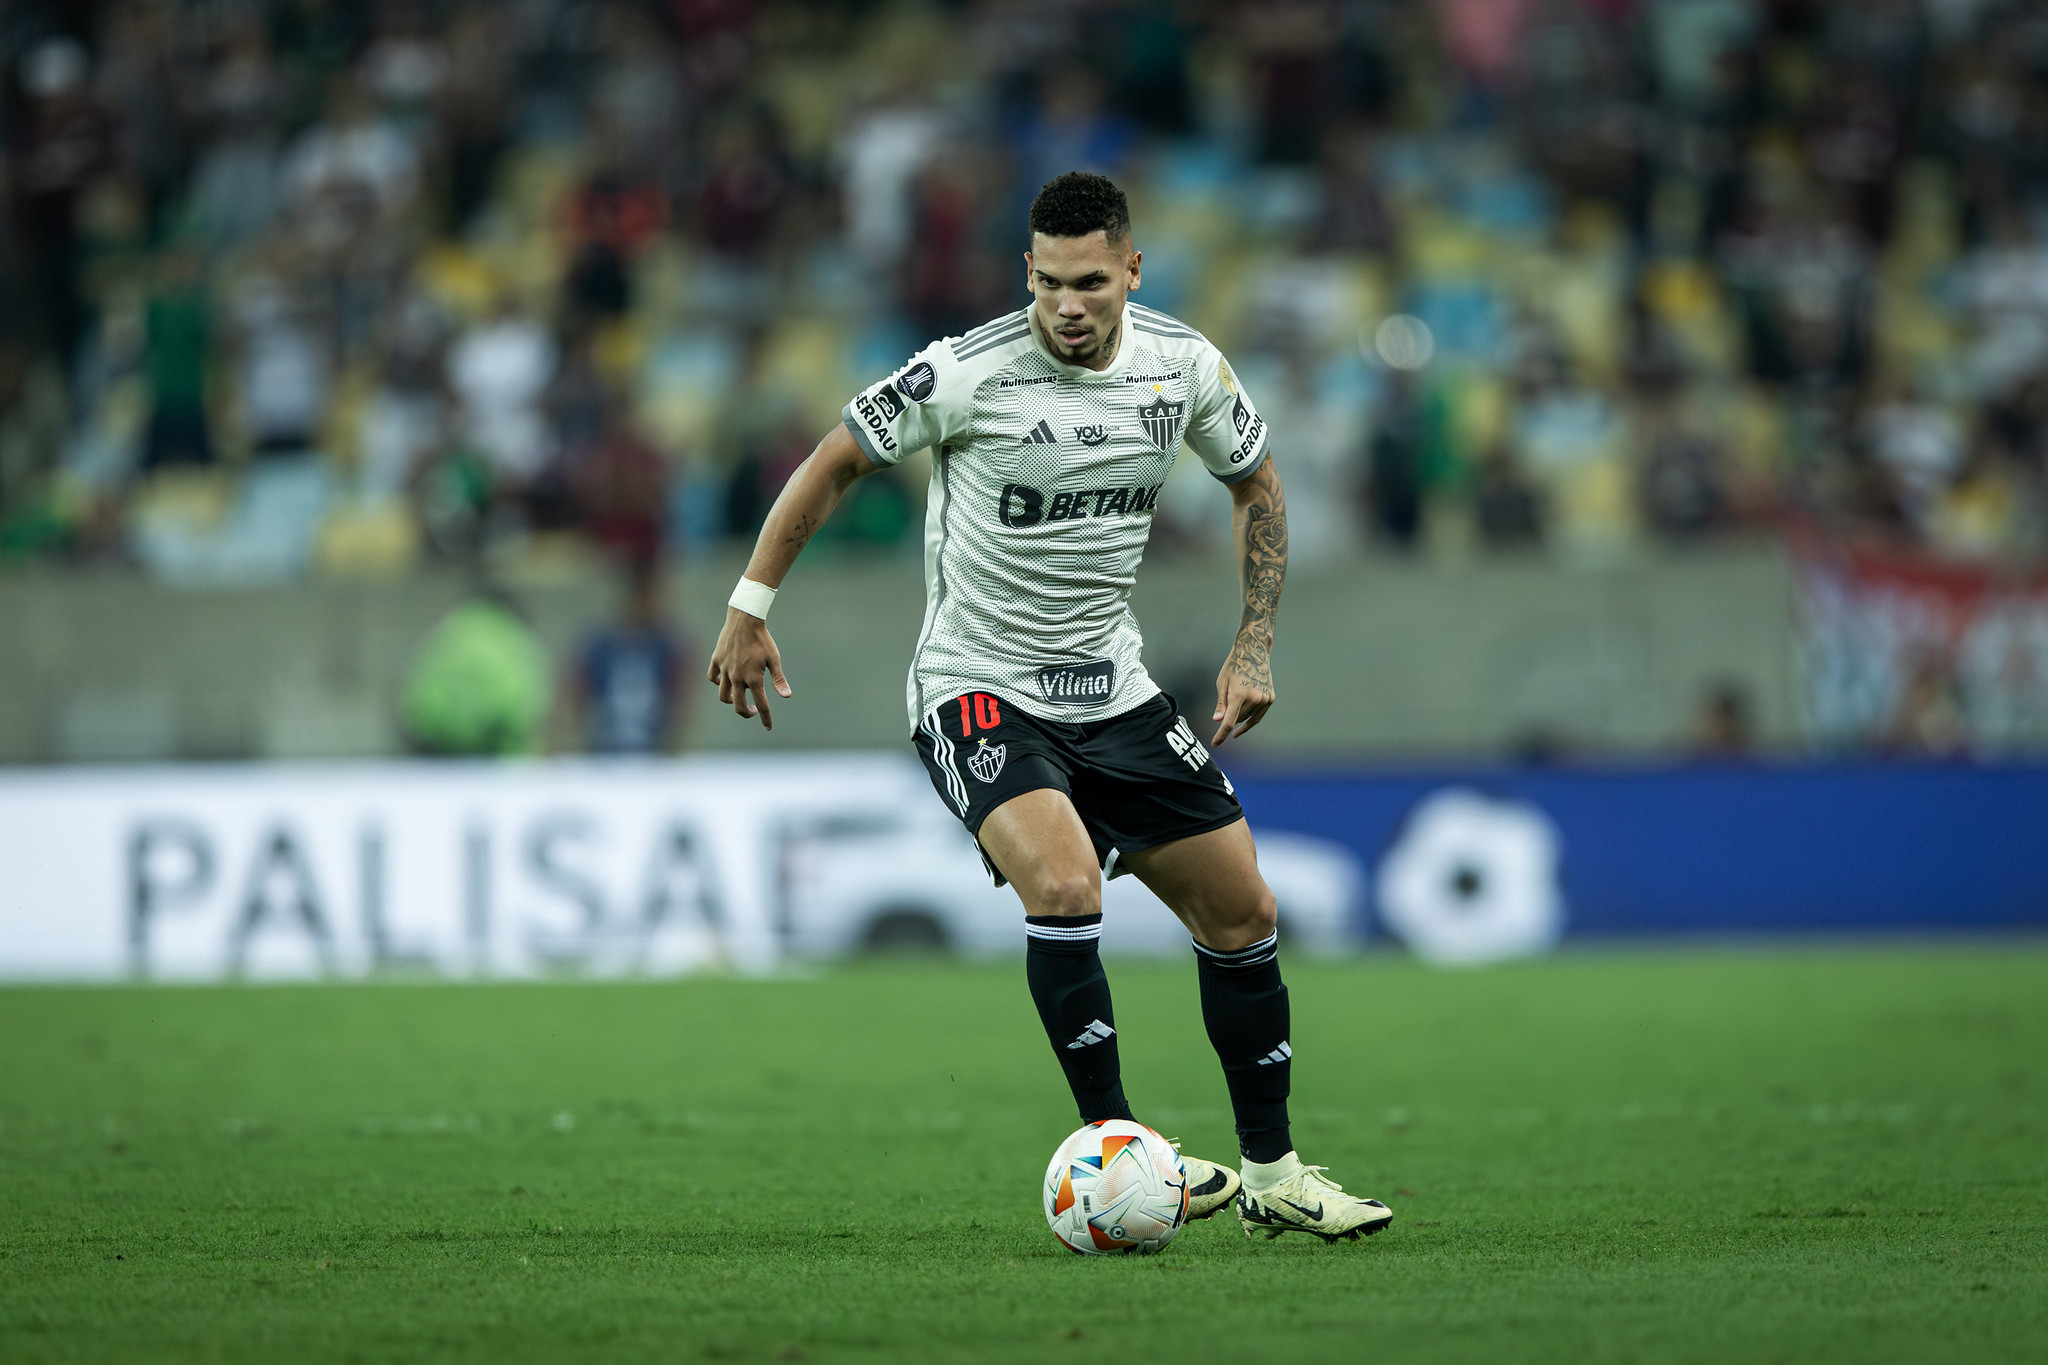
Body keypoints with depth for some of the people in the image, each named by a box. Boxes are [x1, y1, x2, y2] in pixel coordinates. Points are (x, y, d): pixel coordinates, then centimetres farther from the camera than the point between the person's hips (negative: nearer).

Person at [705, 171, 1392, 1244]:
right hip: (978, 689, -5)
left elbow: (1255, 483, 14)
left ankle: (1271, 1174, 21)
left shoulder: (1184, 367, -5)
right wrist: (751, 605, -4)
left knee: (1243, 914, 6)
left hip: (1112, 690, 6)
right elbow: (835, 464, -5)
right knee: (1065, 885, -30)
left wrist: (1254, 645, 7)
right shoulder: (968, 374, -19)